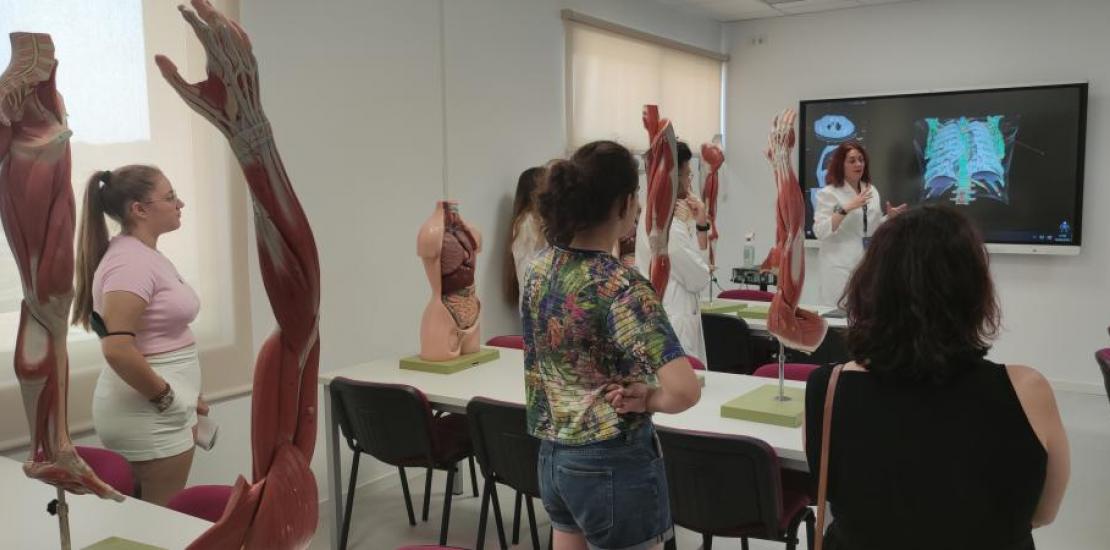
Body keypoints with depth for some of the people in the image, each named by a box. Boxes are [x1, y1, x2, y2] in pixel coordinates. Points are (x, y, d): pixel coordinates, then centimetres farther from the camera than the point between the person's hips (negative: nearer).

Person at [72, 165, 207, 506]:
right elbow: (117, 349, -29)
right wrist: (168, 398, -19)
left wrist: (182, 400, 13)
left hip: (157, 411, 9)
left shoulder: (144, 255, 11)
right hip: (149, 414, -9)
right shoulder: (131, 260, -19)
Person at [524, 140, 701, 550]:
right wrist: (647, 399, -15)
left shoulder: (540, 268, -1)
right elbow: (685, 390, -33)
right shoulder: (622, 285, -24)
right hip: (613, 466, -7)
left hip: (553, 456, 7)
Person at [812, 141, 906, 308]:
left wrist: (889, 217, 3)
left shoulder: (871, 191, 12)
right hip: (840, 268, -6)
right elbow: (820, 232, -17)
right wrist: (847, 208, -23)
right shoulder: (829, 193, -6)